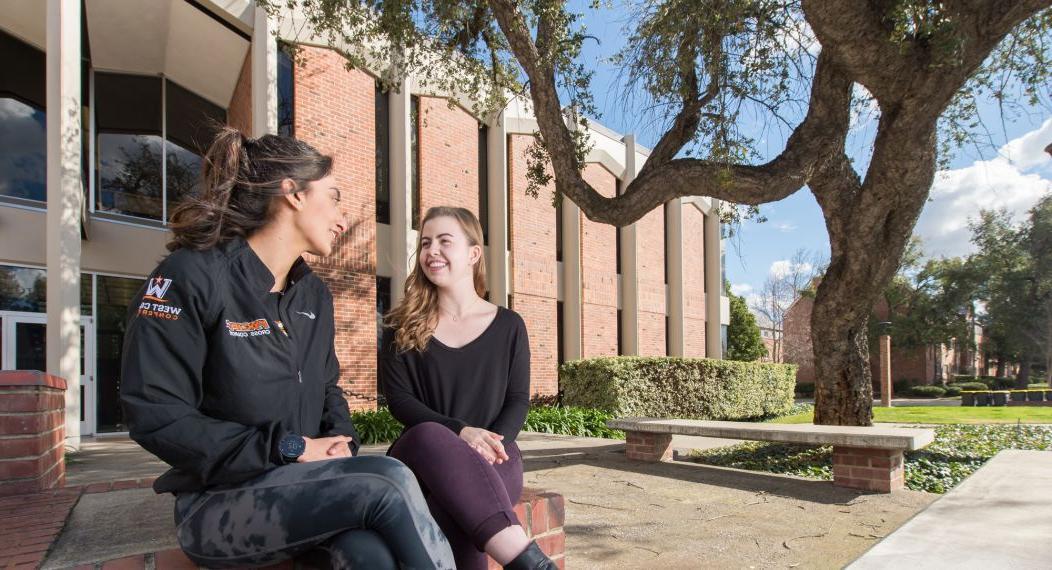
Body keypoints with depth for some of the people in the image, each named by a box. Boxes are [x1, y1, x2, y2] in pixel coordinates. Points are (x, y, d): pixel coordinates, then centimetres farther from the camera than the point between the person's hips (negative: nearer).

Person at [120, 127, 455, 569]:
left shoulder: (314, 294, 13)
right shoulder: (193, 275, -10)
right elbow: (157, 415, -15)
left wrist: (341, 442, -2)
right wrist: (289, 449, -18)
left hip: (305, 487, 6)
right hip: (221, 501, -5)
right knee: (385, 487, -31)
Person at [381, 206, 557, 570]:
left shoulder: (508, 326, 10)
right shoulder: (404, 328, 10)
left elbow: (518, 401, 7)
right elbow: (398, 398, 0)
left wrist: (491, 442, -16)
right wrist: (460, 432, -17)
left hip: (491, 456, 0)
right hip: (422, 453, 0)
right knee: (430, 435, -40)